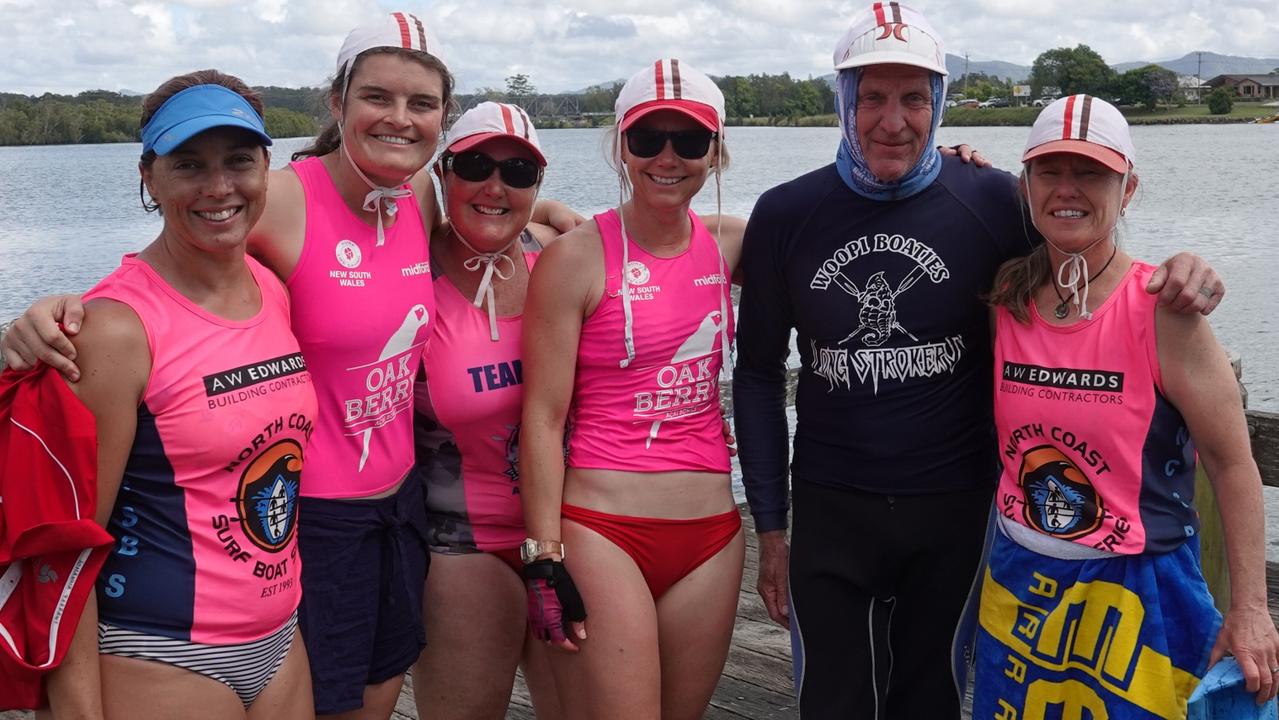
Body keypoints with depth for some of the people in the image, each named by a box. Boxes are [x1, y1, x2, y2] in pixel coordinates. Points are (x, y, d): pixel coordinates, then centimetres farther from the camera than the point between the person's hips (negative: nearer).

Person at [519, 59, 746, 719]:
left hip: (710, 534, 5)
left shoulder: (727, 245, 7)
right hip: (603, 533, -5)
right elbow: (542, 417, -9)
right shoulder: (576, 257, -7)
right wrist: (544, 559, -12)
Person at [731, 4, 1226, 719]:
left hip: (955, 512, 0)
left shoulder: (993, 201, -7)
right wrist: (770, 526, 2)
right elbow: (759, 374, 4)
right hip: (829, 512, 0)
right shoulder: (786, 216, -3)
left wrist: (1177, 279, -18)